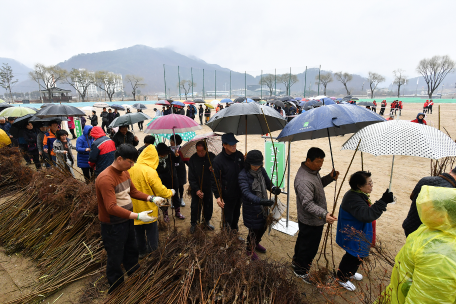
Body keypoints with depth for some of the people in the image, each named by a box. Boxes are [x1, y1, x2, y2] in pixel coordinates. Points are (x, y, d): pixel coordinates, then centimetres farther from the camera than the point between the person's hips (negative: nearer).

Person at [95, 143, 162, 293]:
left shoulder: (124, 172, -2)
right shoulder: (106, 179, -29)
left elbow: (133, 191, 8)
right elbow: (112, 208, -33)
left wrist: (151, 198, -5)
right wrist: (137, 216, -37)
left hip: (127, 221, 9)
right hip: (113, 226, -8)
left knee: (131, 251, 26)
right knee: (115, 259, 12)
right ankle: (116, 290, 37)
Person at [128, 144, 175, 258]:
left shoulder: (131, 169, -7)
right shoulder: (150, 172, -24)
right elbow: (160, 191, -20)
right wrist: (171, 192, -2)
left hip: (135, 207, 6)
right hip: (149, 209, -5)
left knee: (138, 232, 22)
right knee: (151, 232, 14)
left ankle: (141, 252, 39)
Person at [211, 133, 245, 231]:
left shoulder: (239, 155, -3)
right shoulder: (218, 160, -19)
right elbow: (214, 180, -16)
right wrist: (218, 196, -21)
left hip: (239, 194, 6)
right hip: (227, 196, -5)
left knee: (236, 216, 24)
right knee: (228, 219, 7)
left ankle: (235, 233, 48)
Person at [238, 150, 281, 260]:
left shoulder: (261, 170, -3)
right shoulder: (243, 175, -23)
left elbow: (268, 183, 3)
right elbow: (246, 193, -31)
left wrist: (273, 189, -22)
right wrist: (261, 201, -44)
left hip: (263, 206, 7)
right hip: (251, 207, -6)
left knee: (263, 226, 21)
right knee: (253, 229, 7)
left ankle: (256, 243, 50)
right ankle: (250, 250, 35)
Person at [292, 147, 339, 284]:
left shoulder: (313, 171, -1)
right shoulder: (304, 180, -34)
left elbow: (318, 184, 15)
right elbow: (308, 204, -36)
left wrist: (330, 178, -1)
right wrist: (324, 214, -45)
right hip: (311, 222, -10)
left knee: (302, 240, 28)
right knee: (309, 247, 10)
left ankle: (297, 261, 52)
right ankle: (301, 271, 33)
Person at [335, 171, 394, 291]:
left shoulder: (359, 195, 0)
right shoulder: (353, 198, -33)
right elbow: (367, 215, -45)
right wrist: (383, 201, -45)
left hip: (359, 234, 10)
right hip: (353, 237, -10)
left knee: (360, 255, 27)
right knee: (353, 257, 10)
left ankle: (351, 272, 53)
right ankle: (343, 278, 35)